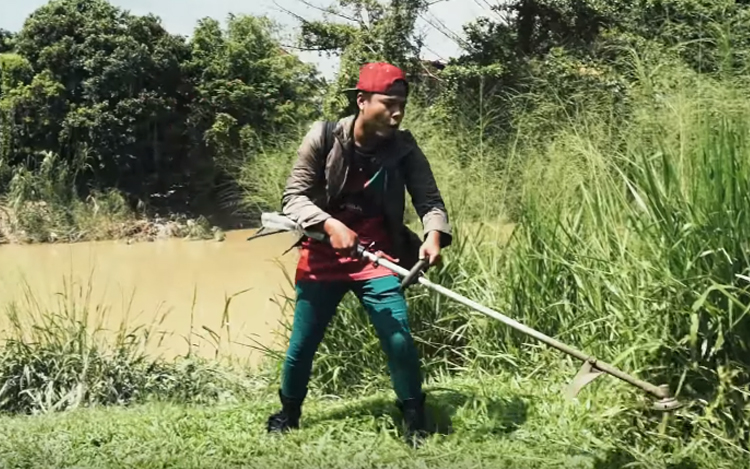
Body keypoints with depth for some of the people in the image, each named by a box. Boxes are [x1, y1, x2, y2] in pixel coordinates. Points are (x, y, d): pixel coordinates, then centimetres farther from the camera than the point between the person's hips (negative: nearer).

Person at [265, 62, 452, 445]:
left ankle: (416, 423, 9)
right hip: (323, 253, 0)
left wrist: (434, 235, -36)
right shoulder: (323, 138, -14)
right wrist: (330, 224, -31)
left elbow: (429, 199, -13)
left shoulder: (403, 148, -10)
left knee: (399, 338, -11)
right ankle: (287, 414, 34)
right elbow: (293, 196, -13)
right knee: (302, 342, 9)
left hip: (377, 254, 0)